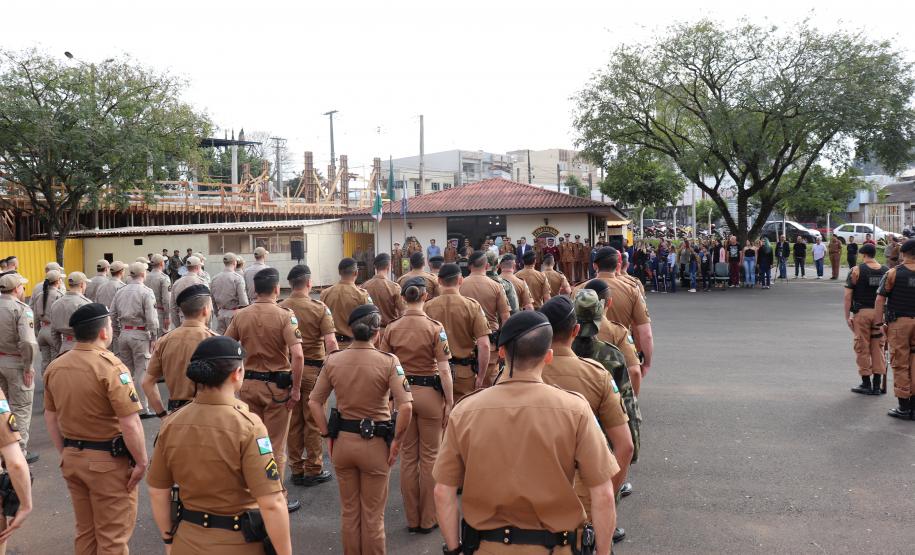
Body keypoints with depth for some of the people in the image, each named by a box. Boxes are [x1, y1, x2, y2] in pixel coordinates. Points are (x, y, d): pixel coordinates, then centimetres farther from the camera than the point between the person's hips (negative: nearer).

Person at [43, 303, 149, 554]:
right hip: (109, 462, -7)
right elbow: (130, 423, -23)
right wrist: (141, 462, -12)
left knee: (84, 532, 22)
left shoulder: (55, 366, 1)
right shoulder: (110, 366, -21)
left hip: (72, 459, 7)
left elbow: (50, 417, 11)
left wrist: (65, 453, 21)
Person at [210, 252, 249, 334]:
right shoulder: (238, 278, -11)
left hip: (221, 313, 5)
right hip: (233, 313, -5)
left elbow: (212, 299, 13)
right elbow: (243, 301, -14)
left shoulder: (214, 278, 5)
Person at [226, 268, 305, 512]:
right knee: (275, 446, 8)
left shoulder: (240, 316, 0)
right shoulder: (285, 315, -14)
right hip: (277, 385, -4)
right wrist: (296, 388, -14)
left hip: (248, 384, 4)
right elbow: (297, 355, -23)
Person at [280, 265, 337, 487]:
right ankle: (314, 470, 16)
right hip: (313, 369, -3)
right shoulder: (319, 308, -10)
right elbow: (330, 342, -16)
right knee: (314, 421, 8)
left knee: (293, 421, 13)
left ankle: (297, 469, 22)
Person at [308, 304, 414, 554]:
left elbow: (314, 403, -1)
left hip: (343, 440, 3)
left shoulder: (333, 360, -5)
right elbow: (406, 407, -22)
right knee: (373, 514, 14)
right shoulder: (388, 361, -16)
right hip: (376, 443, -3)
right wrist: (396, 441, -10)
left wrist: (328, 435, 6)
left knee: (349, 510, 21)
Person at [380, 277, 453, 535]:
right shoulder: (435, 327, -11)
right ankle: (428, 519, 20)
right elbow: (444, 370, -13)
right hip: (430, 394, -3)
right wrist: (449, 402, -5)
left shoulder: (391, 329, -3)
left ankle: (412, 519, 24)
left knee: (408, 456, 14)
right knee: (429, 457, 11)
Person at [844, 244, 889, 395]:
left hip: (861, 313, -3)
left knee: (862, 349, 5)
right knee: (878, 348, 10)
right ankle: (877, 385, 13)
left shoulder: (856, 270, -6)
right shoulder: (886, 271, 5)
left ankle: (866, 384, 9)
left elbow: (848, 295, -9)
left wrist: (847, 316, -4)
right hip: (880, 314, 4)